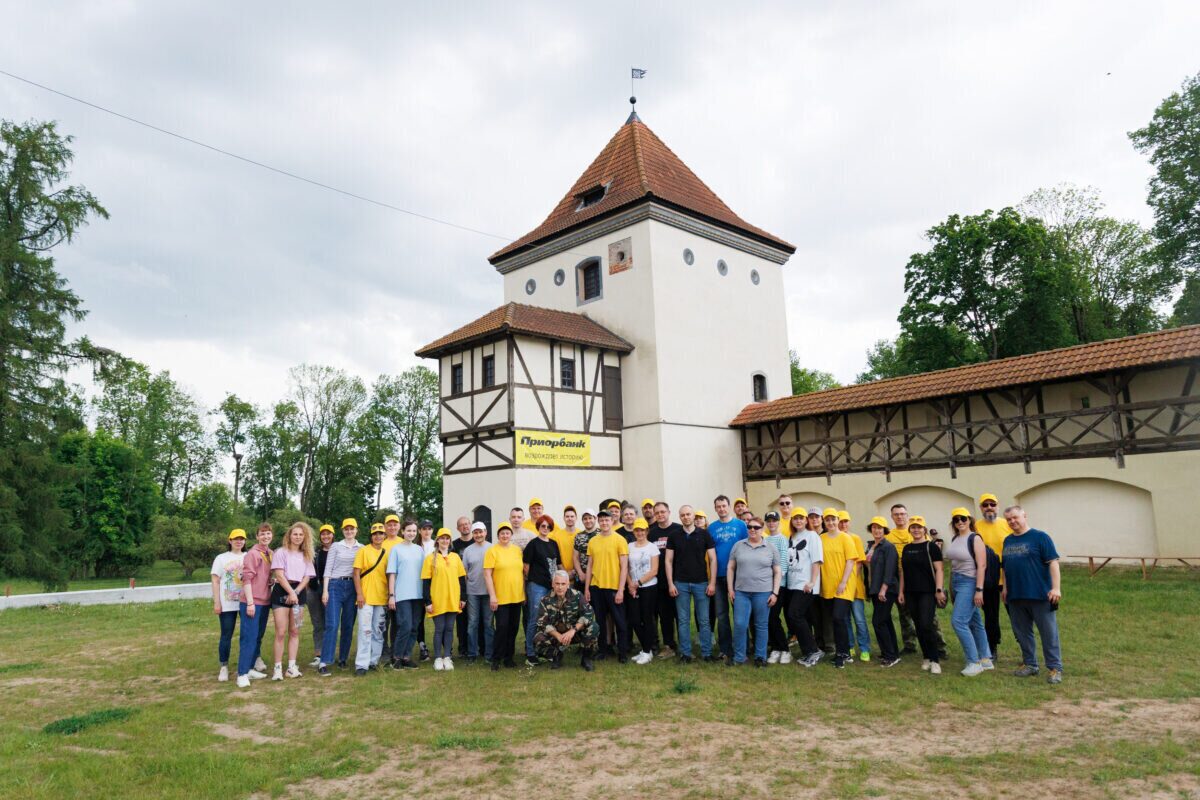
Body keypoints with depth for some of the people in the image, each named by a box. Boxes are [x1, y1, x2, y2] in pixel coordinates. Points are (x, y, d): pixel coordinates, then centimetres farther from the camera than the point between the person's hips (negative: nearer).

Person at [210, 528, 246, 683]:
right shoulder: (221, 558, 4)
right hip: (227, 604, -2)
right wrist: (216, 602, -7)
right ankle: (224, 667, 9)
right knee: (226, 636, 1)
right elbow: (215, 581, 1)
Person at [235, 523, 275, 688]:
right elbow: (247, 578, -15)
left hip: (265, 601, 7)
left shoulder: (272, 554, 9)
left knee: (258, 636, 12)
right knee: (249, 637, -7)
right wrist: (250, 602, -18)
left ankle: (250, 668, 20)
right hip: (252, 602, -7)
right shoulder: (252, 554, -11)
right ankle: (242, 674, -3)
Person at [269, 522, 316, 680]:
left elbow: (307, 577, 7)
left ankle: (292, 667, 7)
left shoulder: (306, 556, 15)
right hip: (282, 591, -4)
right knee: (281, 632, -7)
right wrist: (290, 592, -16)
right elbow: (279, 575, -8)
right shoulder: (281, 552, 2)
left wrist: (296, 592, -9)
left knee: (294, 632, 5)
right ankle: (278, 668, -2)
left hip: (299, 592, 4)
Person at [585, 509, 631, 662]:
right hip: (596, 587, 4)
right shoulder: (593, 541, 7)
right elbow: (590, 566, 11)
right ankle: (604, 649, 25)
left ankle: (623, 652, 14)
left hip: (614, 587, -4)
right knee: (599, 620, 12)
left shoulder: (620, 540, -5)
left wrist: (620, 590, -12)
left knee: (619, 621, 3)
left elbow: (624, 567, -7)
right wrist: (586, 588, 7)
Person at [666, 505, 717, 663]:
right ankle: (685, 653, 14)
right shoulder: (674, 536, 3)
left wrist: (712, 583, -5)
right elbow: (669, 561, 4)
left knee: (704, 620, 4)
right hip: (680, 584, 1)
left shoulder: (704, 534, 0)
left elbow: (712, 559, 1)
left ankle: (707, 652, 14)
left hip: (701, 583, -1)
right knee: (683, 620, 6)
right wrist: (670, 584, -3)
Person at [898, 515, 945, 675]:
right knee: (918, 627, 8)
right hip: (911, 594, 6)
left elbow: (938, 570, -7)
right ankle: (926, 658, 18)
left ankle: (935, 660, -5)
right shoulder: (907, 548, 12)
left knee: (926, 626, -14)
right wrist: (901, 591, 13)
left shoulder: (931, 547, -4)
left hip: (928, 592, -5)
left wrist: (939, 590, -14)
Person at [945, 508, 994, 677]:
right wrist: (951, 586, 16)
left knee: (958, 621, -14)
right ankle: (985, 659, 23)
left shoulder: (975, 538, -11)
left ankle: (974, 662, -6)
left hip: (969, 582, -8)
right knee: (974, 622, 13)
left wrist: (979, 590, -20)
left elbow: (982, 565, -16)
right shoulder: (954, 539, 11)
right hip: (956, 582, 8)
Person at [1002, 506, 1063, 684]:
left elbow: (1053, 562, -10)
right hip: (1015, 597, 6)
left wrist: (1056, 587, -16)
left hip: (1040, 595, -6)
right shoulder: (1007, 541, 13)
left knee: (1049, 633, -1)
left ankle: (1055, 668, 7)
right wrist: (1005, 588, 16)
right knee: (1022, 633, 12)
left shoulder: (1040, 537, -5)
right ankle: (1029, 664, 24)